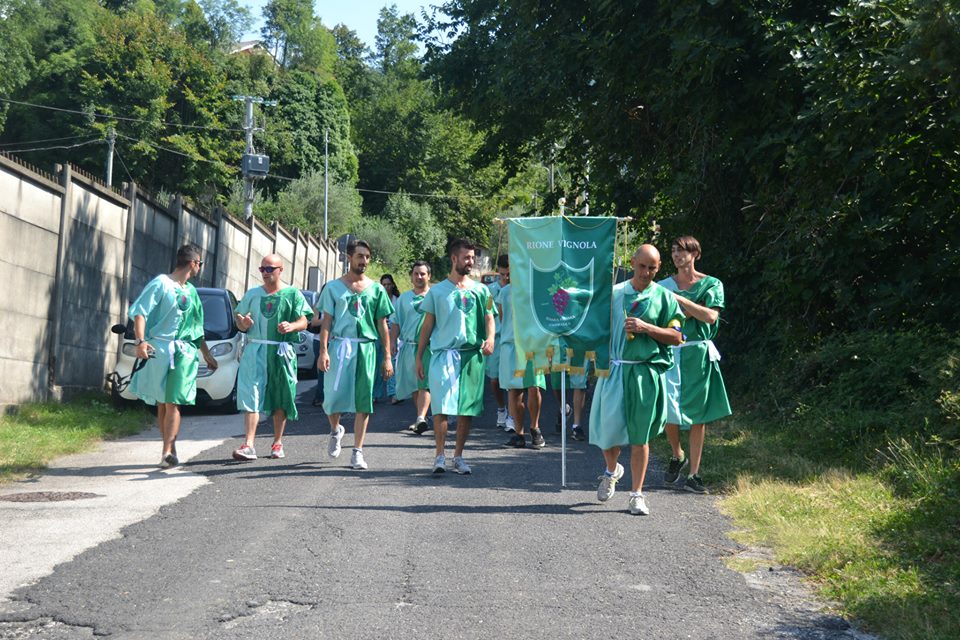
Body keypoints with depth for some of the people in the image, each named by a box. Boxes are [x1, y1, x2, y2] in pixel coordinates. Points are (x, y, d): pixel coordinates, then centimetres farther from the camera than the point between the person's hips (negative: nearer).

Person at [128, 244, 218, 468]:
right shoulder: (161, 284, -1)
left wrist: (206, 354, 31)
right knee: (162, 404, 4)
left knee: (173, 403, -8)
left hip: (184, 351, 4)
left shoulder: (191, 291, 20)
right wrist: (141, 341, -22)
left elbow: (197, 327, 28)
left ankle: (168, 452, -13)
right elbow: (139, 312, -9)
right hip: (158, 349, -4)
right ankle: (170, 449, 12)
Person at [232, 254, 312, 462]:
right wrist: (243, 324, -5)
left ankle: (277, 443, 20)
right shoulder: (252, 294, 15)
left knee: (280, 399, 6)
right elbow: (239, 319, 19)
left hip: (281, 352, -1)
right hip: (255, 350, 1)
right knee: (251, 396, -11)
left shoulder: (292, 294, 5)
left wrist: (291, 326, -21)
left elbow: (303, 321, 1)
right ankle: (248, 445, -16)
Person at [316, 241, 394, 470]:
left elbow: (382, 325, 10)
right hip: (339, 345, -1)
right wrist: (323, 351, -8)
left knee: (363, 401, -2)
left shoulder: (376, 289, 10)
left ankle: (358, 452, 3)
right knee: (333, 396, -3)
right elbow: (326, 321, 4)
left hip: (366, 348, 1)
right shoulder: (334, 287, 7)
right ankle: (335, 430, 29)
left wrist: (387, 357, 4)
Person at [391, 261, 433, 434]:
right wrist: (392, 344, 6)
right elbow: (396, 323, 16)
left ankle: (421, 418, -24)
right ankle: (421, 418, 22)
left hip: (429, 347, -4)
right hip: (408, 346, 4)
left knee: (424, 383, -15)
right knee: (413, 385, 8)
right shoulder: (403, 298, 14)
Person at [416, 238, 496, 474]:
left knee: (467, 408, 4)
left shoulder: (481, 290, 11)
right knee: (441, 406, -9)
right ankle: (440, 455, -3)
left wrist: (490, 339, -13)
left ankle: (458, 456, 14)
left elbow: (489, 318, 9)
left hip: (472, 355, 2)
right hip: (443, 353, -2)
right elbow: (427, 325, 8)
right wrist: (419, 357, 5)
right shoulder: (437, 291, 6)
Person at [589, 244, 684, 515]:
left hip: (646, 373, -2)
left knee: (639, 435, 1)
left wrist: (647, 328, -14)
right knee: (607, 427, 4)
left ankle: (637, 494, 12)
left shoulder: (664, 297, 2)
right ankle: (612, 471, 36)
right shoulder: (614, 293, 8)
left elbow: (676, 337, -1)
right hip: (613, 368, 2)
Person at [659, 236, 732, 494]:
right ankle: (677, 456, 23)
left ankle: (693, 474, 9)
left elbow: (711, 316, -11)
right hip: (670, 351, 1)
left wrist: (679, 300, -14)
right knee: (669, 412, -7)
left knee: (698, 415, 1)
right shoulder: (664, 286, 10)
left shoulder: (711, 285, 4)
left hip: (699, 354, -1)